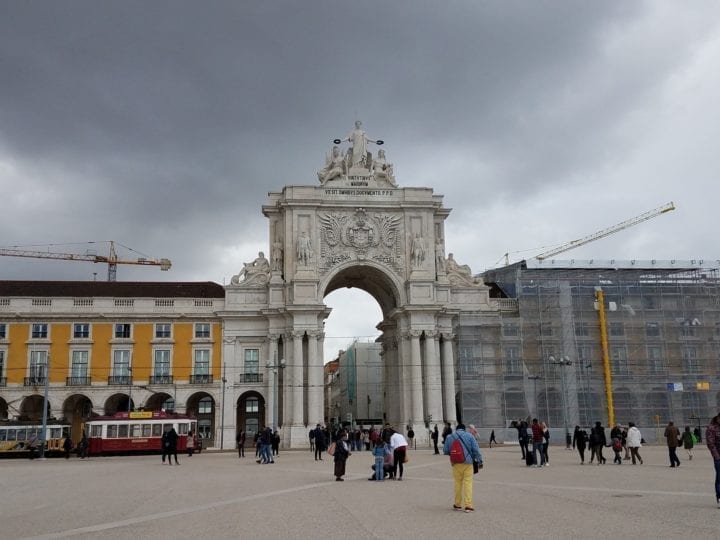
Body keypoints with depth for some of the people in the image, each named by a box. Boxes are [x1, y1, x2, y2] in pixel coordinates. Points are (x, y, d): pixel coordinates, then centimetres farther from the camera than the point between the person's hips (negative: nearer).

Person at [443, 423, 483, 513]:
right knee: (468, 483, 0)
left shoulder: (450, 437, 4)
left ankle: (457, 505, 19)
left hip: (456, 463, 1)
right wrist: (479, 461, 1)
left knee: (458, 483, 11)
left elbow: (445, 451, 6)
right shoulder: (469, 436, 1)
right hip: (468, 462, -1)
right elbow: (476, 449, -3)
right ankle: (468, 505, -4)